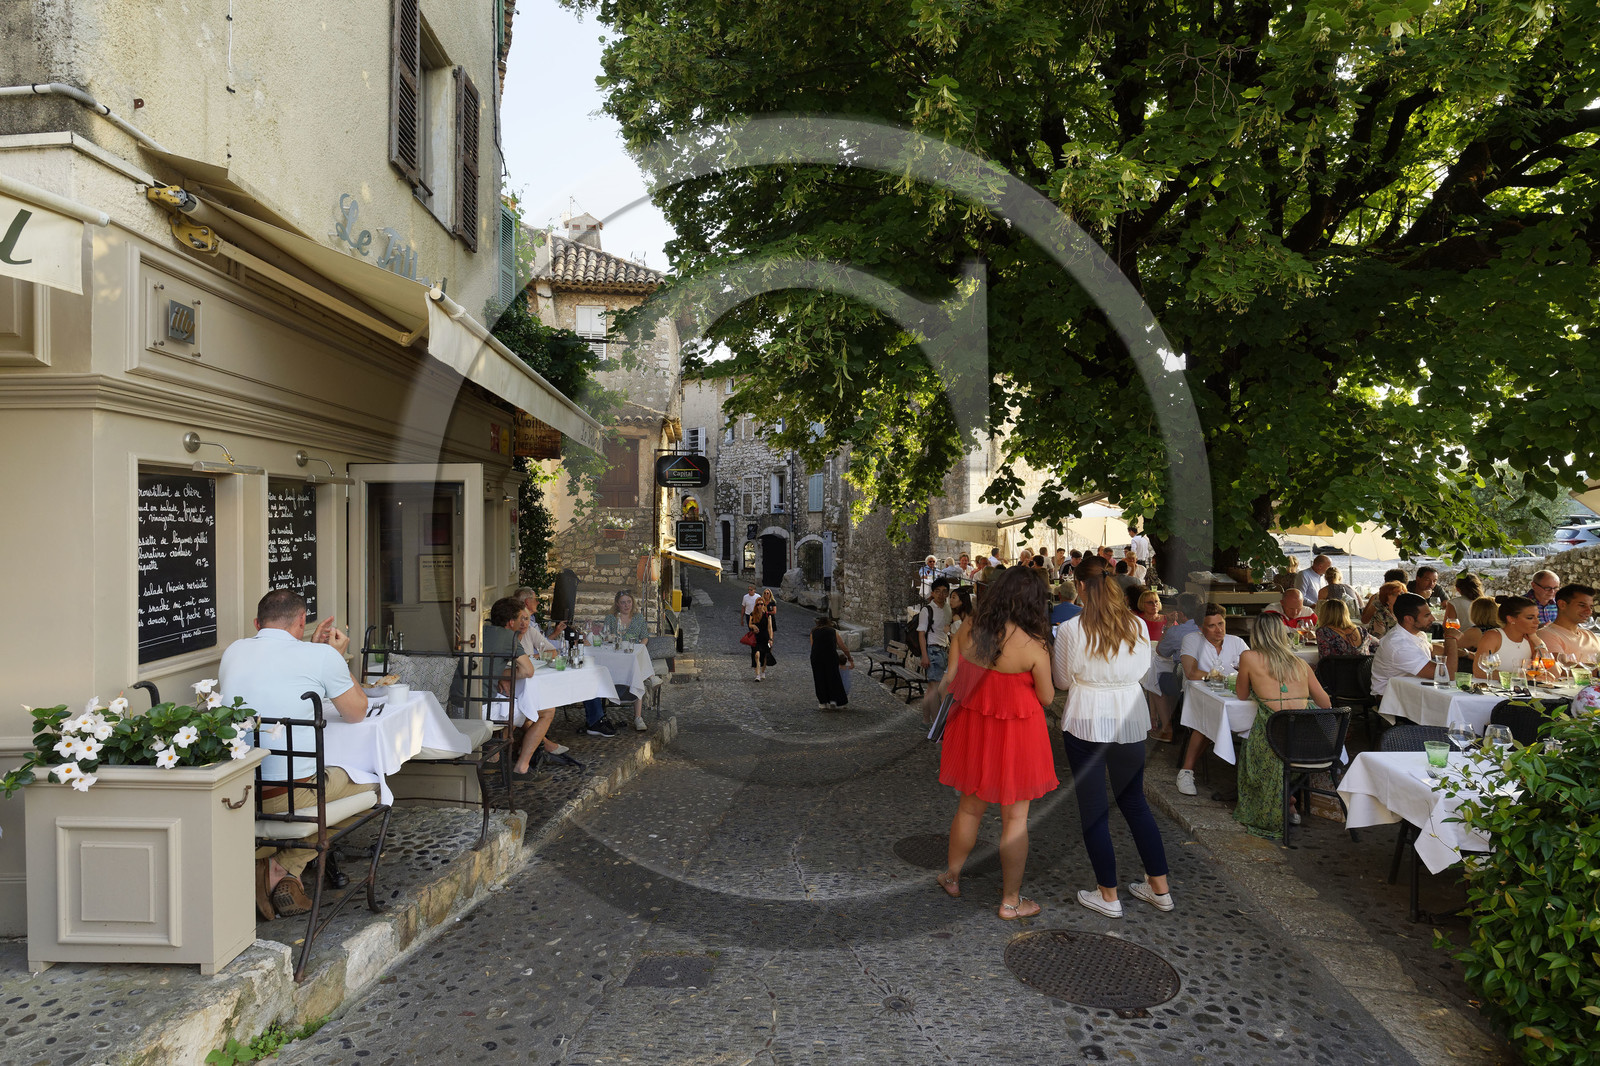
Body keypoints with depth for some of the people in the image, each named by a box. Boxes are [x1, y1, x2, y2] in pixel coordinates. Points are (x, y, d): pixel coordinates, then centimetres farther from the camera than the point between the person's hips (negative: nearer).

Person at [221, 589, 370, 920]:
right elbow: (356, 713, 7)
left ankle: (258, 858, 14)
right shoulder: (322, 656, -7)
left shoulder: (233, 651, 8)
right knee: (368, 780, 19)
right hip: (291, 795, -6)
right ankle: (284, 866, 9)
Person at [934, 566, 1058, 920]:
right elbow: (1047, 697, -9)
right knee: (1015, 818, 11)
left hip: (971, 727, 5)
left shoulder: (968, 630, -8)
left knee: (970, 807, 23)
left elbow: (951, 679, 1)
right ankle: (1010, 901, 24)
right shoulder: (1032, 646, -20)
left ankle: (952, 877, 39)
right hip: (1015, 735, -4)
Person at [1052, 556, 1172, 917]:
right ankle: (1159, 888, 26)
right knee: (1135, 801, 18)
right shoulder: (1137, 626, -2)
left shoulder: (1072, 629, -13)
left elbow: (1063, 680, -2)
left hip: (1086, 722, -4)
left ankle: (1108, 895, 15)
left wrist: (1053, 650, 13)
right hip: (1130, 719, 4)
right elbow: (1142, 669, 11)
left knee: (1093, 807, 7)